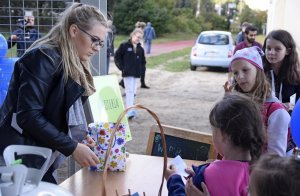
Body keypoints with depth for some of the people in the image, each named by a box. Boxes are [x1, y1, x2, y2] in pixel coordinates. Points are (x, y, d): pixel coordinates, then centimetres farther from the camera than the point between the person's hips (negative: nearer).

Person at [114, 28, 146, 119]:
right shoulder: (124, 45, -7)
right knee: (130, 90, -10)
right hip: (127, 72, -5)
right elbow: (117, 56, -4)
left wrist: (139, 68, 6)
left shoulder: (140, 49, 8)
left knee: (132, 91, 13)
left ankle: (131, 110, 22)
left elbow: (143, 61, 19)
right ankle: (129, 111, -12)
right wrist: (121, 67, -7)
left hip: (136, 73, 6)